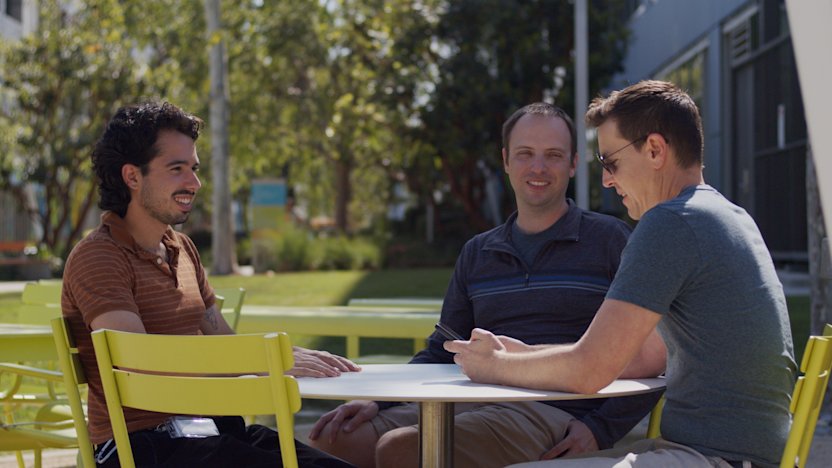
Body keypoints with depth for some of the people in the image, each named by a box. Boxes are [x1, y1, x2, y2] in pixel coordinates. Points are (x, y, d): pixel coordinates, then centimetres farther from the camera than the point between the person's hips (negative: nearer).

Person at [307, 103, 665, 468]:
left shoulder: (609, 239, 7)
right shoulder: (477, 253, 22)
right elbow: (440, 354, 24)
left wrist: (600, 428, -12)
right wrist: (377, 400, 5)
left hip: (559, 417, -5)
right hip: (476, 405, 5)